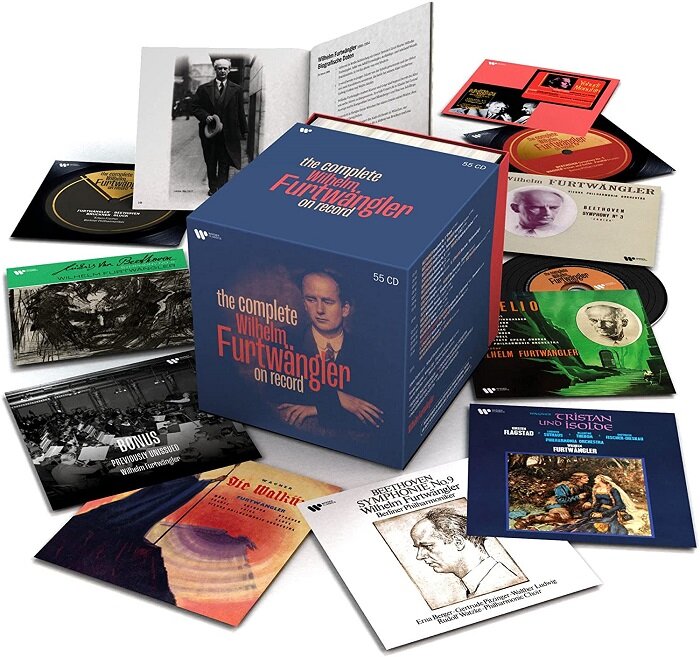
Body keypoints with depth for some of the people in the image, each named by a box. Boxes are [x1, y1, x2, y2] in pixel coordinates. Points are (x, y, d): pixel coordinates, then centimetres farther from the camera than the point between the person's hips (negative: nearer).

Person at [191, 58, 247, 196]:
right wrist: (205, 116, -13)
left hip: (228, 133, -2)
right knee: (210, 163, 11)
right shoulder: (203, 89, 6)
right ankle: (213, 188, 23)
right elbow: (195, 107, 5)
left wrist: (242, 131, 5)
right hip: (209, 132, 2)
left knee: (224, 164, -6)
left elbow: (240, 112, 7)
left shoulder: (236, 90, 6)